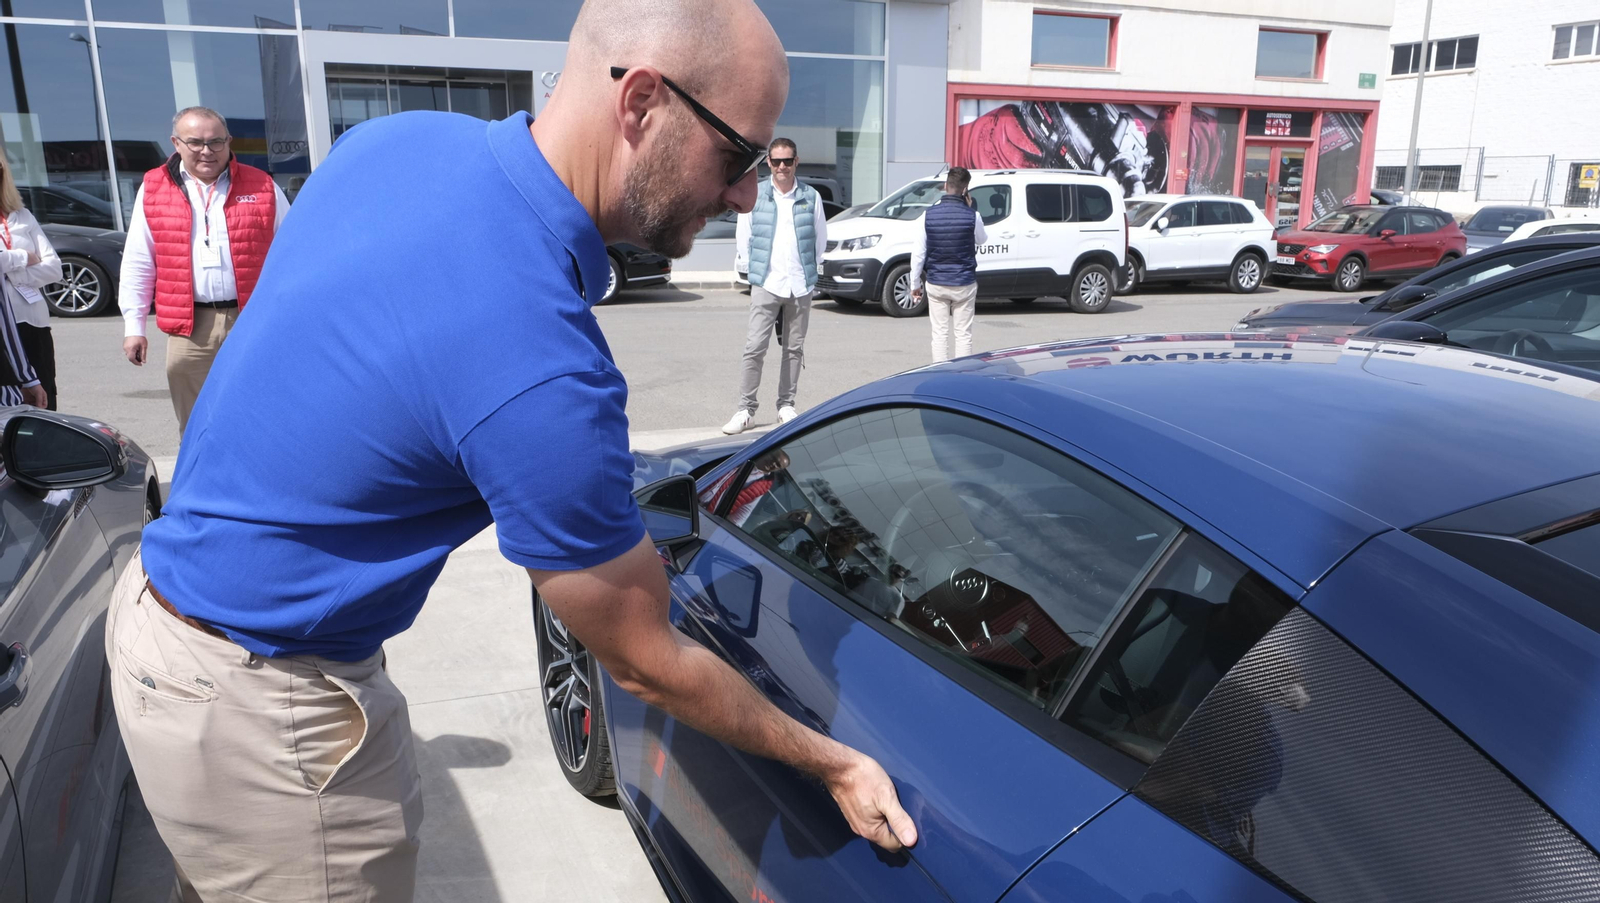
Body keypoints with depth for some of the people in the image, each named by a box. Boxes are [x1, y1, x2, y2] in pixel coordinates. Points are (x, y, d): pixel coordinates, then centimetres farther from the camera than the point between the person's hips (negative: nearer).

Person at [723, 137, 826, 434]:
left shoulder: (811, 196, 4)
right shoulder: (755, 195, 1)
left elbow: (820, 238, 12)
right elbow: (743, 238, 8)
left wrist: (808, 269, 9)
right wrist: (758, 268, 7)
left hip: (801, 286, 2)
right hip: (766, 285, -2)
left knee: (794, 348, 8)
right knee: (754, 348, -7)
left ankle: (786, 405, 19)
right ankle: (746, 410, -2)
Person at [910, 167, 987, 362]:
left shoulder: (929, 214, -6)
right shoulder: (972, 215, -10)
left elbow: (918, 253, -4)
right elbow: (982, 240, 11)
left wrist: (915, 283, 6)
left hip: (936, 284, 1)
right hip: (964, 284, -1)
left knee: (939, 334, 7)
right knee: (963, 335, 6)